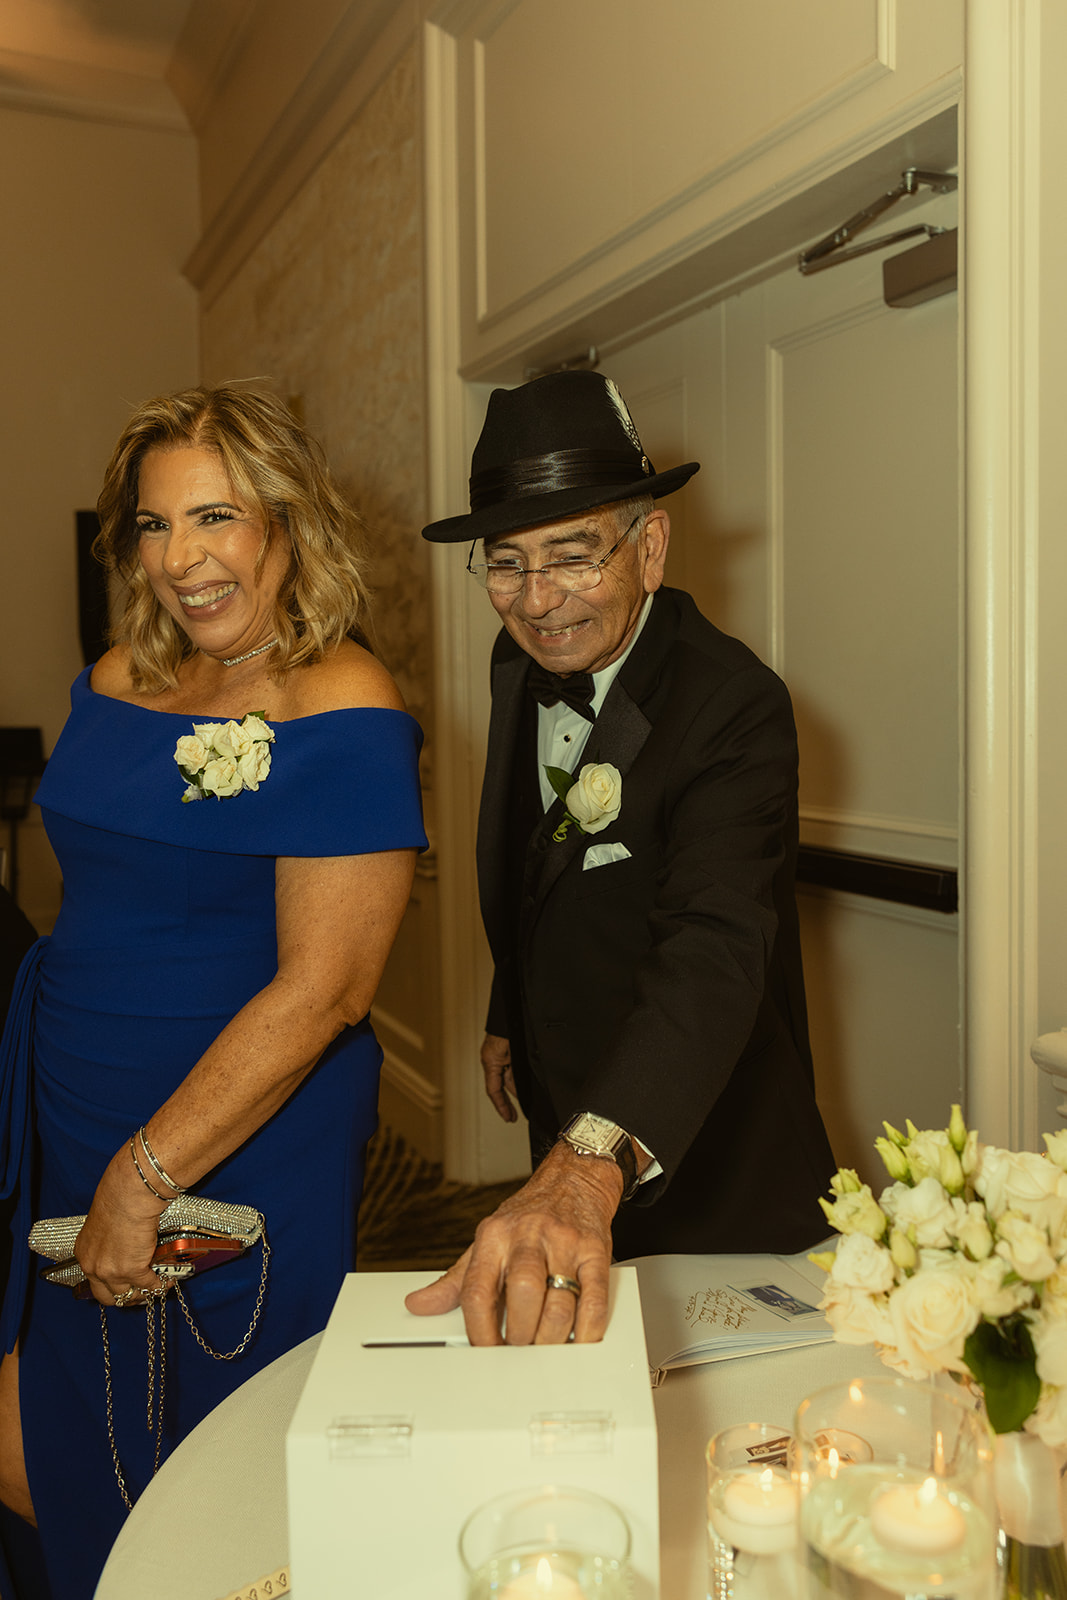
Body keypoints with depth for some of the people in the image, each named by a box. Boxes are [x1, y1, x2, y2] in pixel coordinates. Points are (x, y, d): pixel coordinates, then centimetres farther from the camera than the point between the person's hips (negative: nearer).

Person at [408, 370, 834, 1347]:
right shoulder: (522, 667, -3)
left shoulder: (734, 707, -28)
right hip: (565, 1139, 7)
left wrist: (587, 1168, -57)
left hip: (700, 1184, -6)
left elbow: (714, 955, -43)